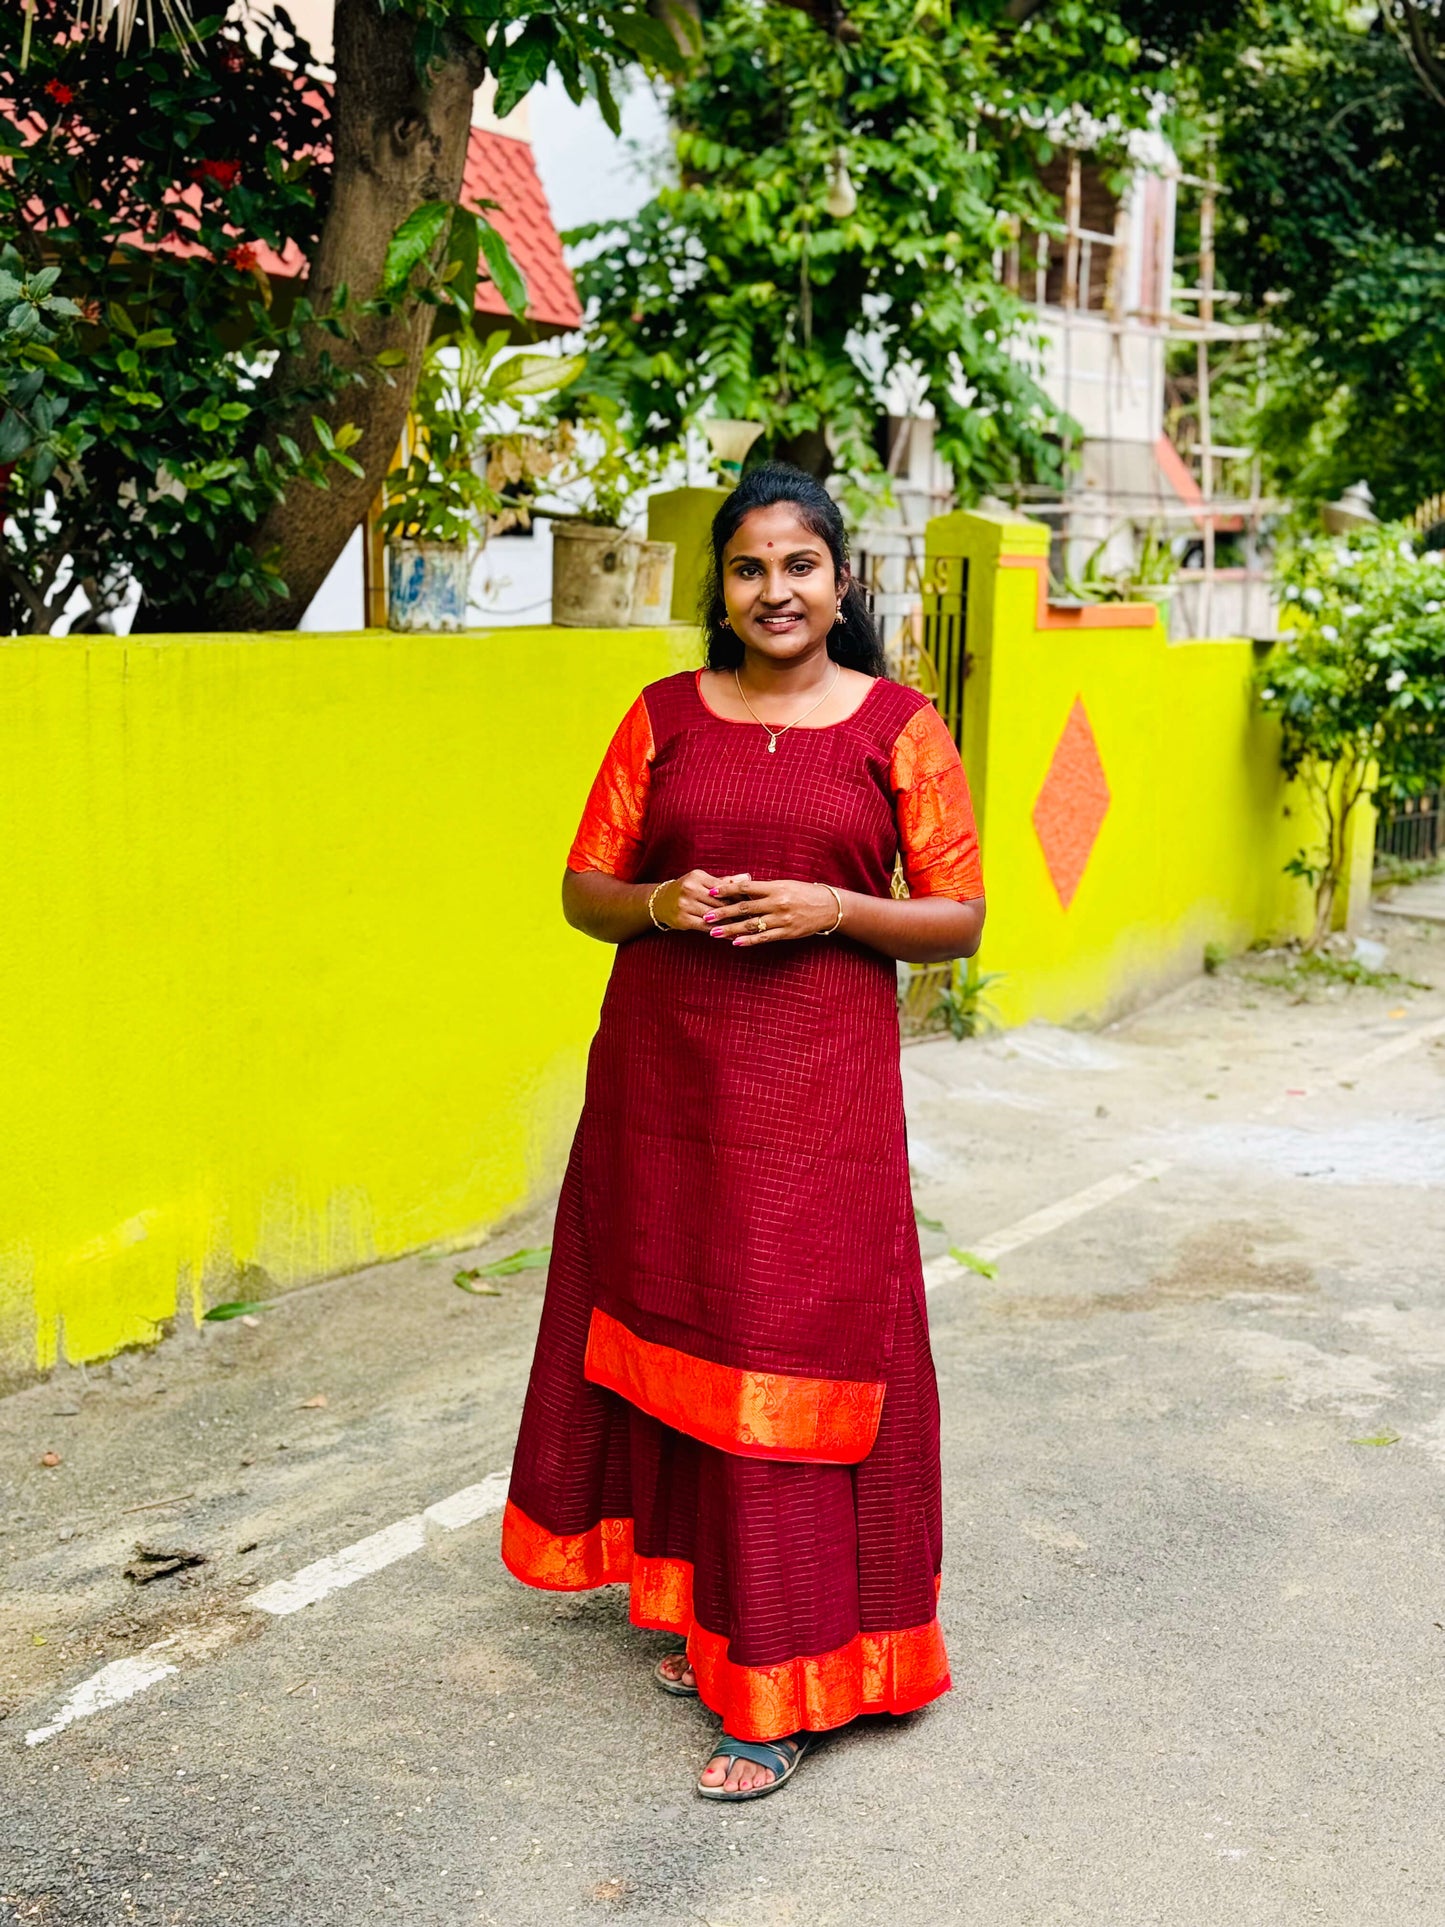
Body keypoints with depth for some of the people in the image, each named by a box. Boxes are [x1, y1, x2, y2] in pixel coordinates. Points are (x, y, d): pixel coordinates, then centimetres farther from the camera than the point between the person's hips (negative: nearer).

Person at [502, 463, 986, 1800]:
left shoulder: (900, 727, 2)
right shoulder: (664, 717, 8)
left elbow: (959, 919, 1)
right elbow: (583, 889, 9)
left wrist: (833, 908, -15)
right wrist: (659, 904, -12)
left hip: (818, 1086, -3)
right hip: (662, 1077, 3)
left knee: (793, 1352, -2)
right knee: (678, 1341, 10)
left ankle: (789, 1686, 7)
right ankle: (711, 1614, 29)